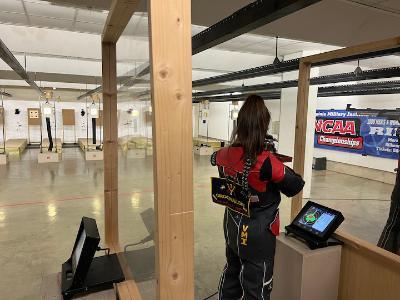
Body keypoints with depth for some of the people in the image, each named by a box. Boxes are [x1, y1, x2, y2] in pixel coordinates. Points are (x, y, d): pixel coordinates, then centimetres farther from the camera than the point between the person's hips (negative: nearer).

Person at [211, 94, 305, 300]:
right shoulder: (266, 161, -26)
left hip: (232, 226, 6)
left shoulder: (225, 154, -9)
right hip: (258, 233, -6)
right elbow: (296, 186, -15)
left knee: (232, 272, 26)